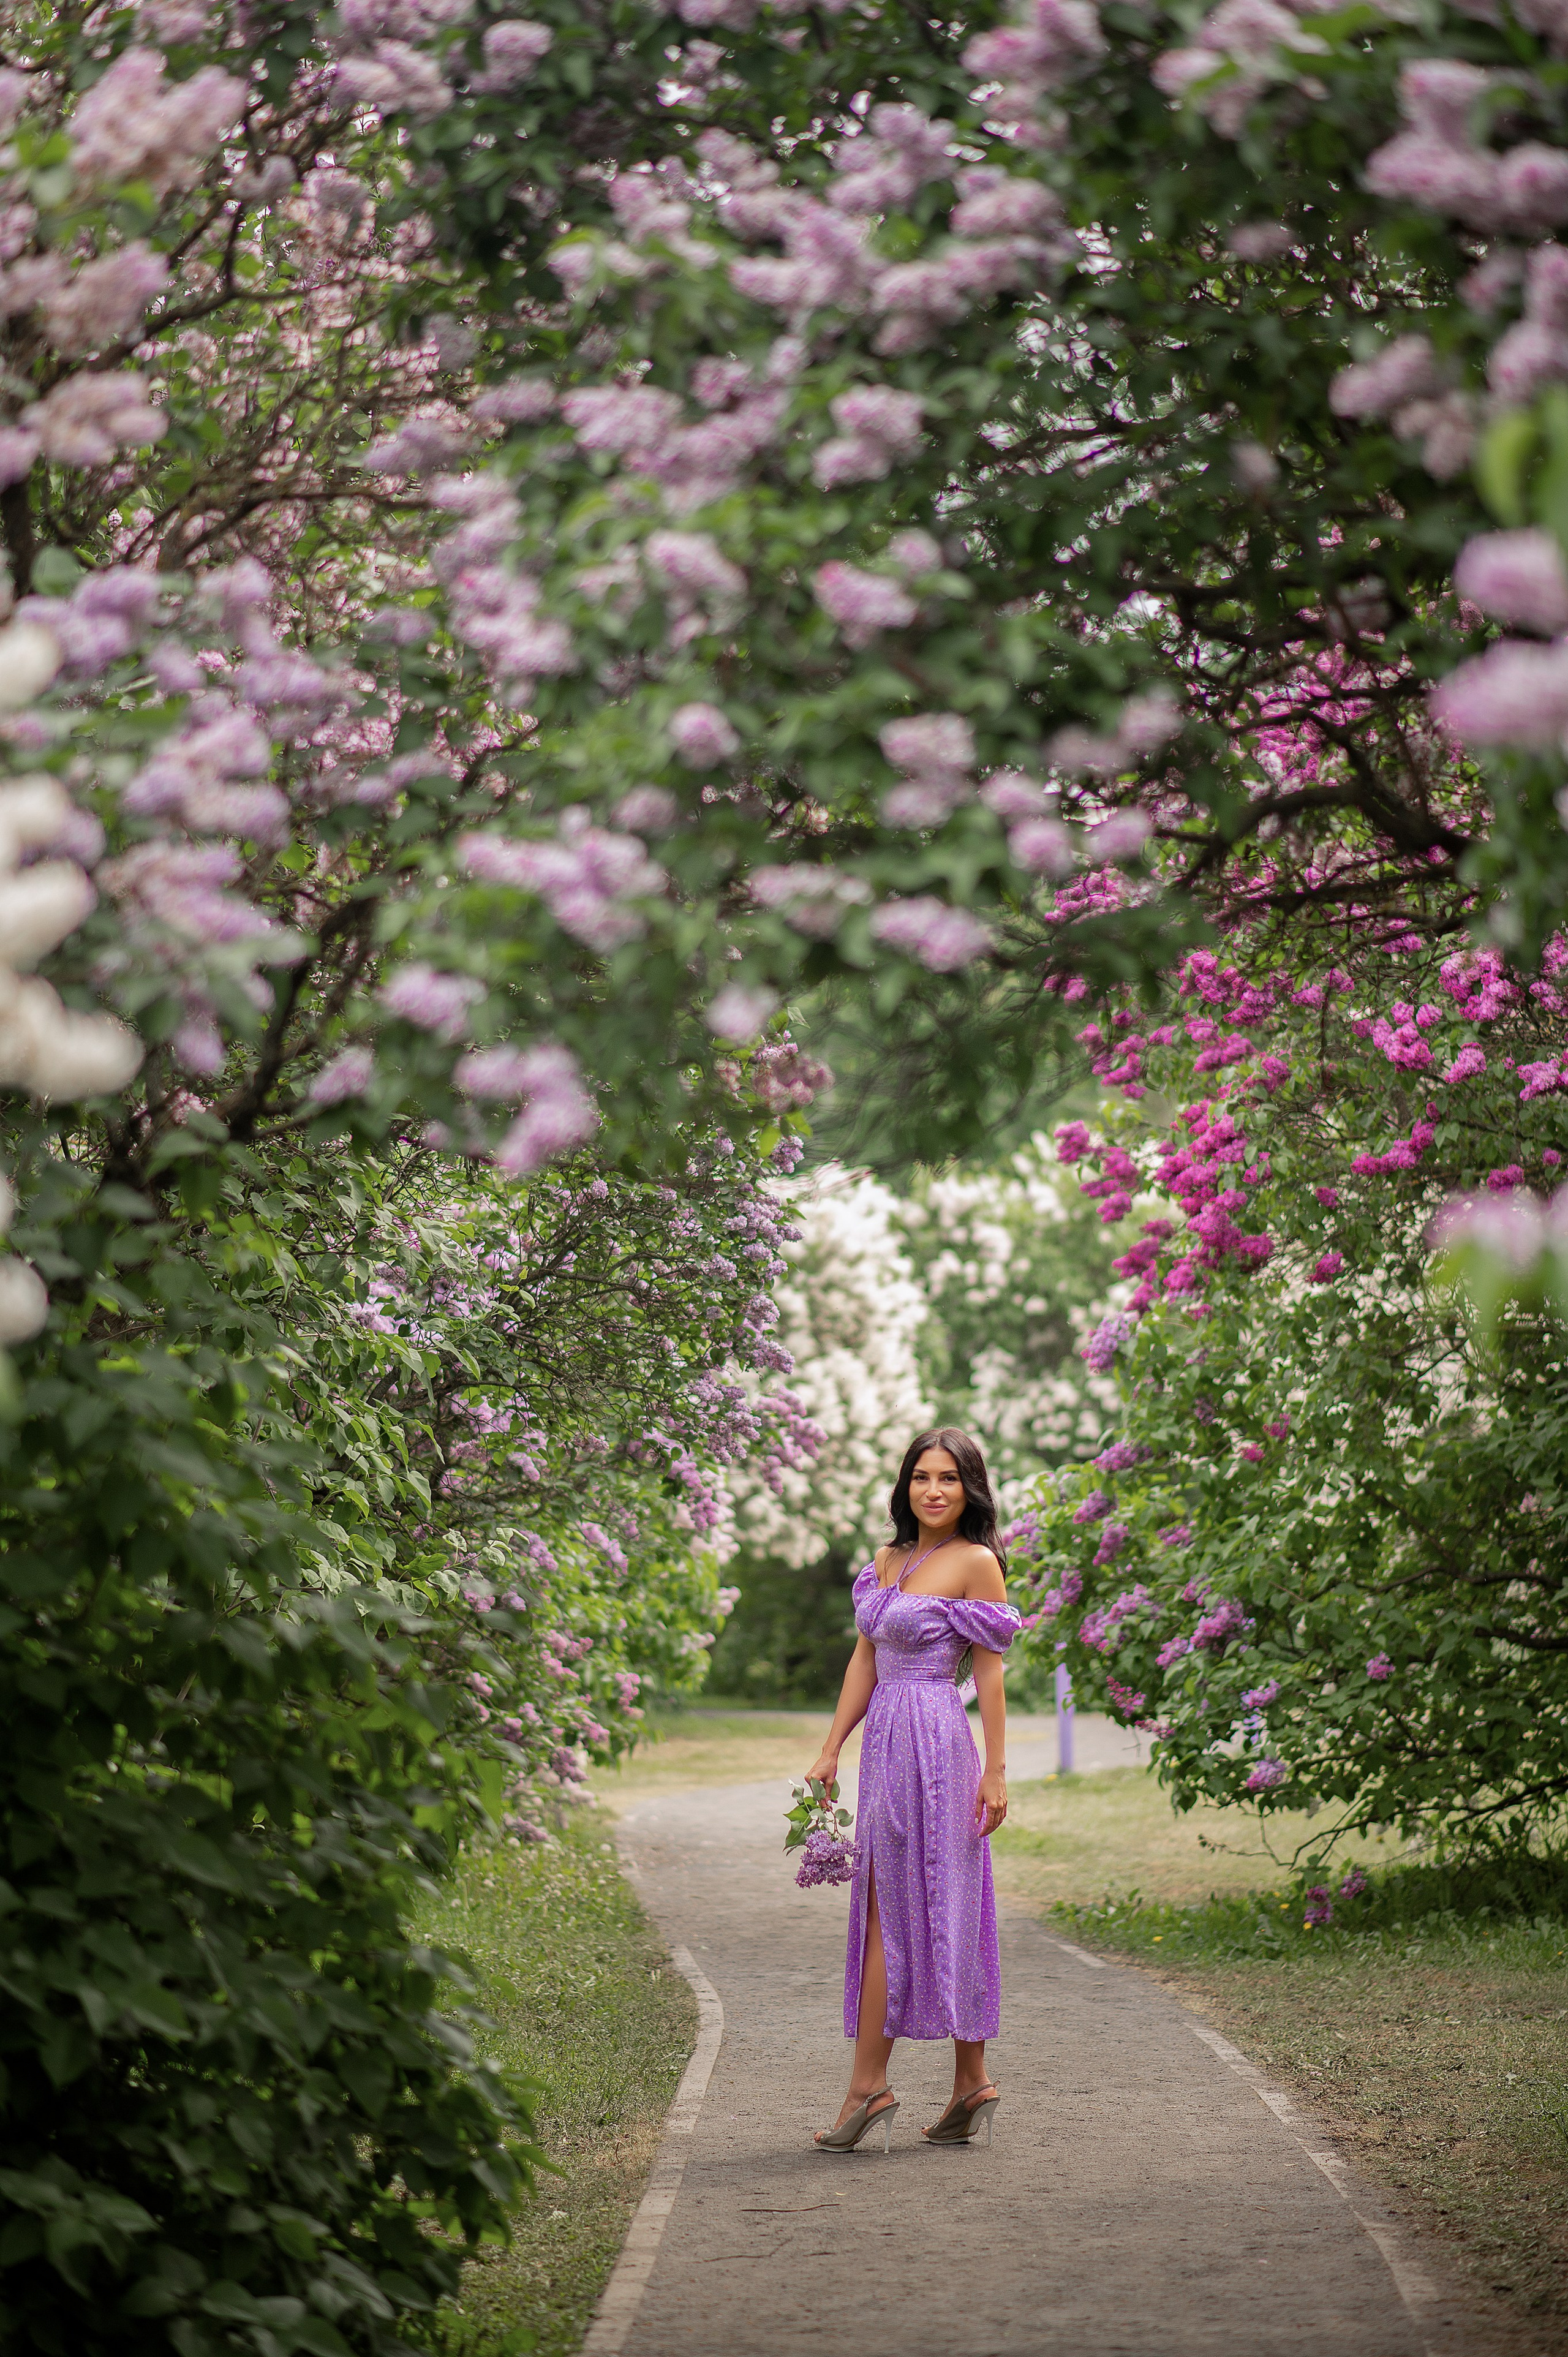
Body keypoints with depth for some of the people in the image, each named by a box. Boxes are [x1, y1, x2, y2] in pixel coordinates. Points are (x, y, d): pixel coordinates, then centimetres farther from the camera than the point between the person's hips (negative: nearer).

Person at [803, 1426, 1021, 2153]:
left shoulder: (975, 1563, -6)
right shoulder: (888, 1561, 14)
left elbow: (990, 1673, -7)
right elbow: (865, 1661, 17)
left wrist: (996, 1771, -9)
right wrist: (830, 1750, 14)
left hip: (932, 1742, -8)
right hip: (887, 1742, 8)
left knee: (890, 1911, -7)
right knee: (916, 1911, 8)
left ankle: (868, 2086, -4)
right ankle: (971, 2084, 12)